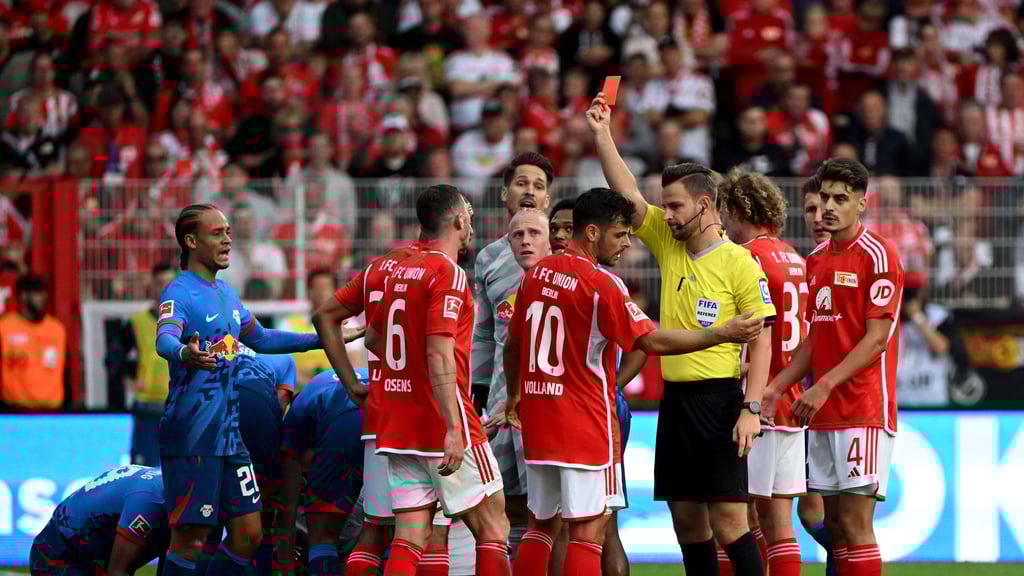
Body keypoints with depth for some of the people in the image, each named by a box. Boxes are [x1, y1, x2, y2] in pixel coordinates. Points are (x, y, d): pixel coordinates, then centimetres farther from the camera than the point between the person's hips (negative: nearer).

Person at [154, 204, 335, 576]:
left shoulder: (226, 294, 15)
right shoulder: (180, 293, -11)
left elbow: (260, 339, 30)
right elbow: (164, 339, -32)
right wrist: (185, 354, -55)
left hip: (229, 433, 8)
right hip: (191, 435, -8)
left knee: (248, 534, 7)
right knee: (190, 539, -7)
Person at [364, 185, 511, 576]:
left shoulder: (401, 272, 13)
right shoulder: (448, 273, -11)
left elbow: (373, 338, 25)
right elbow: (440, 354, -21)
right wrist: (454, 429, -25)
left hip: (397, 426, 7)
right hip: (442, 426, -7)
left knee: (409, 541, 1)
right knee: (493, 529, 3)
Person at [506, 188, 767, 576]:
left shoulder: (537, 273, 8)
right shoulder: (602, 285, -15)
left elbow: (513, 344, 17)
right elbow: (652, 341, -15)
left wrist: (514, 395, 34)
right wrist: (722, 335, -9)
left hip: (537, 415, 7)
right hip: (586, 422, -7)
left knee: (542, 525, 15)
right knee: (588, 528, -5)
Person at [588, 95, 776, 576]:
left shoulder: (739, 262, -9)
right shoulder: (667, 243, 9)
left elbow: (762, 339, -10)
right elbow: (628, 196, 6)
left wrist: (752, 408, -17)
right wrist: (602, 133, -2)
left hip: (718, 399, -7)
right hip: (675, 397, 7)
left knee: (728, 520, -10)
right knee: (686, 518, 8)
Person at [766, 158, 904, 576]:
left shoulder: (877, 256, -9)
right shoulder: (816, 260, 15)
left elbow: (876, 338, -14)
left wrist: (824, 387, -20)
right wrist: (776, 387, 11)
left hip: (864, 411, -8)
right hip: (823, 415, 8)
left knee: (854, 524, -10)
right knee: (834, 524, 7)